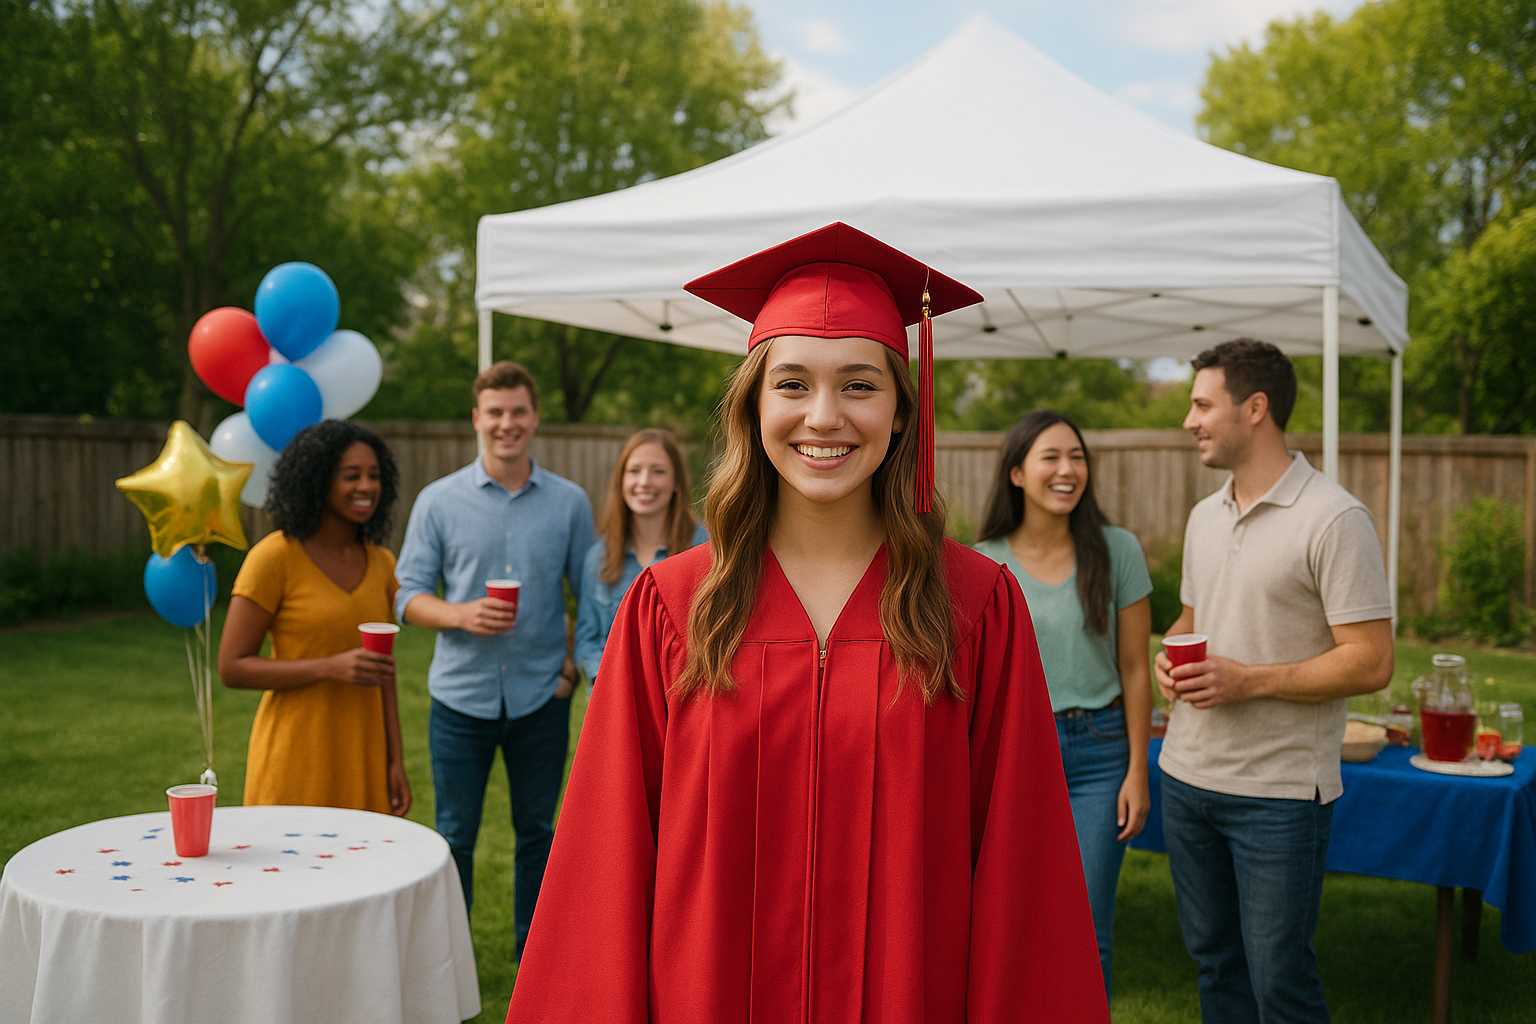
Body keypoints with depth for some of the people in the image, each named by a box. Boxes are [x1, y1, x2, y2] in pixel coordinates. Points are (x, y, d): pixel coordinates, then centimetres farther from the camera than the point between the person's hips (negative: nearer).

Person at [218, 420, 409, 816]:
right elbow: (232, 667, -10)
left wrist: (395, 762, 9)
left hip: (360, 761, 5)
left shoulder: (381, 563, 8)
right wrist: (331, 667, -20)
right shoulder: (275, 556, -9)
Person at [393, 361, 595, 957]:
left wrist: (574, 661, -3)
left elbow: (593, 594, 9)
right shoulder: (439, 501, 1)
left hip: (541, 698, 1)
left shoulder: (569, 503, 3)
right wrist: (462, 615, -18)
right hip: (462, 696, -1)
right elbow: (408, 595, 0)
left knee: (537, 833, 11)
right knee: (454, 838, 8)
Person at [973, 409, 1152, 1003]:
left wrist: (1137, 772, -3)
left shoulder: (1117, 551, -4)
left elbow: (1135, 670, -1)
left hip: (1099, 751, -1)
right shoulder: (983, 564, -2)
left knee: (1088, 935, 2)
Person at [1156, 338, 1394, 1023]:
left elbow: (1370, 663, -16)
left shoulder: (1335, 520, -13)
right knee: (1214, 959, 16)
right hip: (1188, 777, 7)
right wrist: (1171, 658, 1)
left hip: (1280, 792, -7)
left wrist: (1247, 681, -21)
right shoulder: (1205, 516, 11)